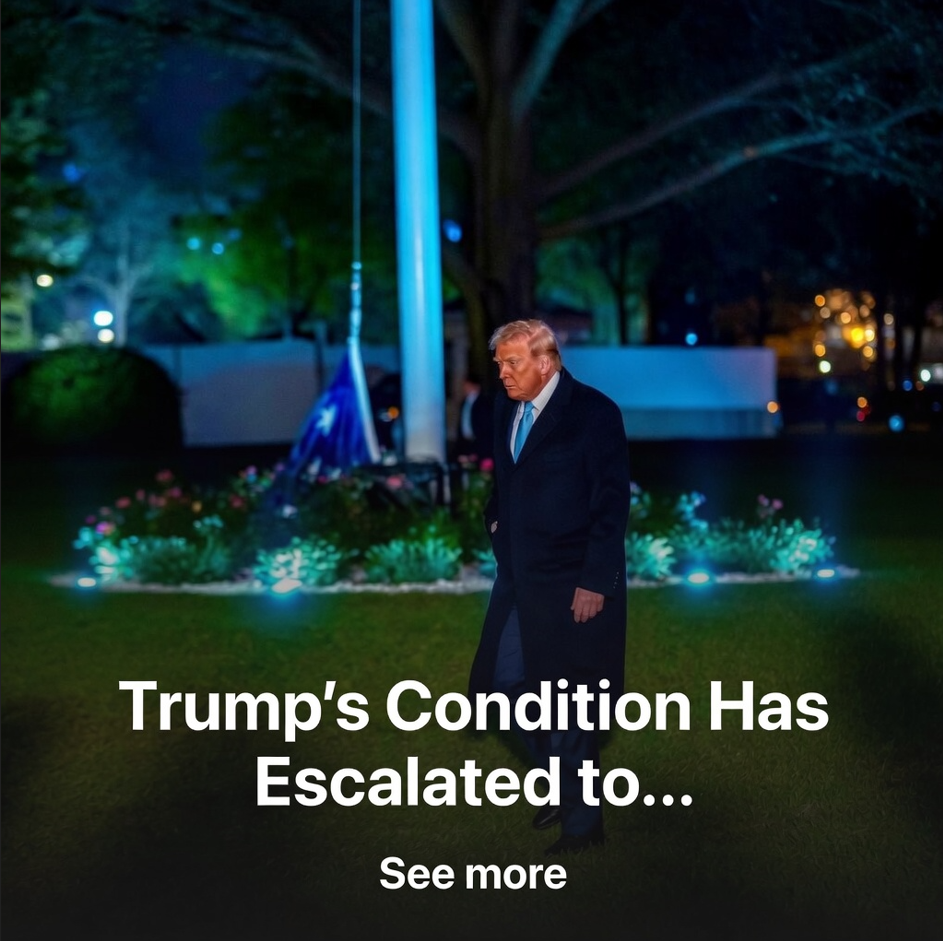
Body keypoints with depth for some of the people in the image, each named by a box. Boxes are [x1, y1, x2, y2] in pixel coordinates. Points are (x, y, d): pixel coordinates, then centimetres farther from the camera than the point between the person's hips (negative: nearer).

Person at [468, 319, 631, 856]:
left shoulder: (593, 413, -14)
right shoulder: (508, 410, 7)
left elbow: (613, 505, -15)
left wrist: (594, 584, -18)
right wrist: (498, 525, 5)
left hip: (574, 586, -7)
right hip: (520, 580, 7)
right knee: (506, 682, 10)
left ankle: (582, 820, 18)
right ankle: (564, 776, 32)